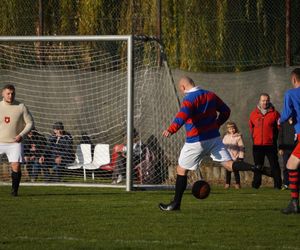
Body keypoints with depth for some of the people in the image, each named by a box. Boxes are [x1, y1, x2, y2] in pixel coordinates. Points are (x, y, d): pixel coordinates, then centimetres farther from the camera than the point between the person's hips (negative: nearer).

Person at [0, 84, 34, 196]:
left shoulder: (21, 107, -2)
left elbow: (30, 122, 3)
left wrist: (21, 135, -11)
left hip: (15, 142, -1)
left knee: (16, 167, -10)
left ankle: (14, 190, 3)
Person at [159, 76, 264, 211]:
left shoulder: (189, 99, -13)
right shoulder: (210, 95, 7)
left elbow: (183, 115, -33)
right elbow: (225, 111, 15)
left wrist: (171, 129, -43)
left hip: (196, 141, -5)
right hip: (214, 138, 5)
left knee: (181, 170, 9)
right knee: (229, 164, -1)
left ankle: (176, 203, 12)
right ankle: (254, 168, -28)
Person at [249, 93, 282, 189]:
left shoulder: (274, 113, -2)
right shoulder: (254, 114, 6)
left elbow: (279, 128, 2)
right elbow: (251, 127, 17)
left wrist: (274, 138, 0)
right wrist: (254, 137, 12)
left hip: (271, 144, -3)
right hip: (257, 144, 3)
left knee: (274, 165, -2)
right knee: (258, 165, 11)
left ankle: (278, 184, 0)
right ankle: (256, 184, 17)